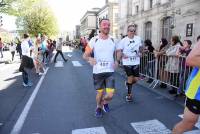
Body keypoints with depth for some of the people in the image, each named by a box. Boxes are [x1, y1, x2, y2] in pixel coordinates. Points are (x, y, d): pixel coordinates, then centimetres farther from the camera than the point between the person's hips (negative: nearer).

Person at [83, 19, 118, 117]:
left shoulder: (113, 40, 4)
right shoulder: (94, 40, -5)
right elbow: (85, 55, -4)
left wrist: (116, 62, -2)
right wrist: (90, 59, -27)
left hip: (110, 71, 2)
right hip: (97, 72, -1)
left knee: (110, 95, -5)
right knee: (100, 93, 12)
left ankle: (105, 103, 32)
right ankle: (99, 107, 43)